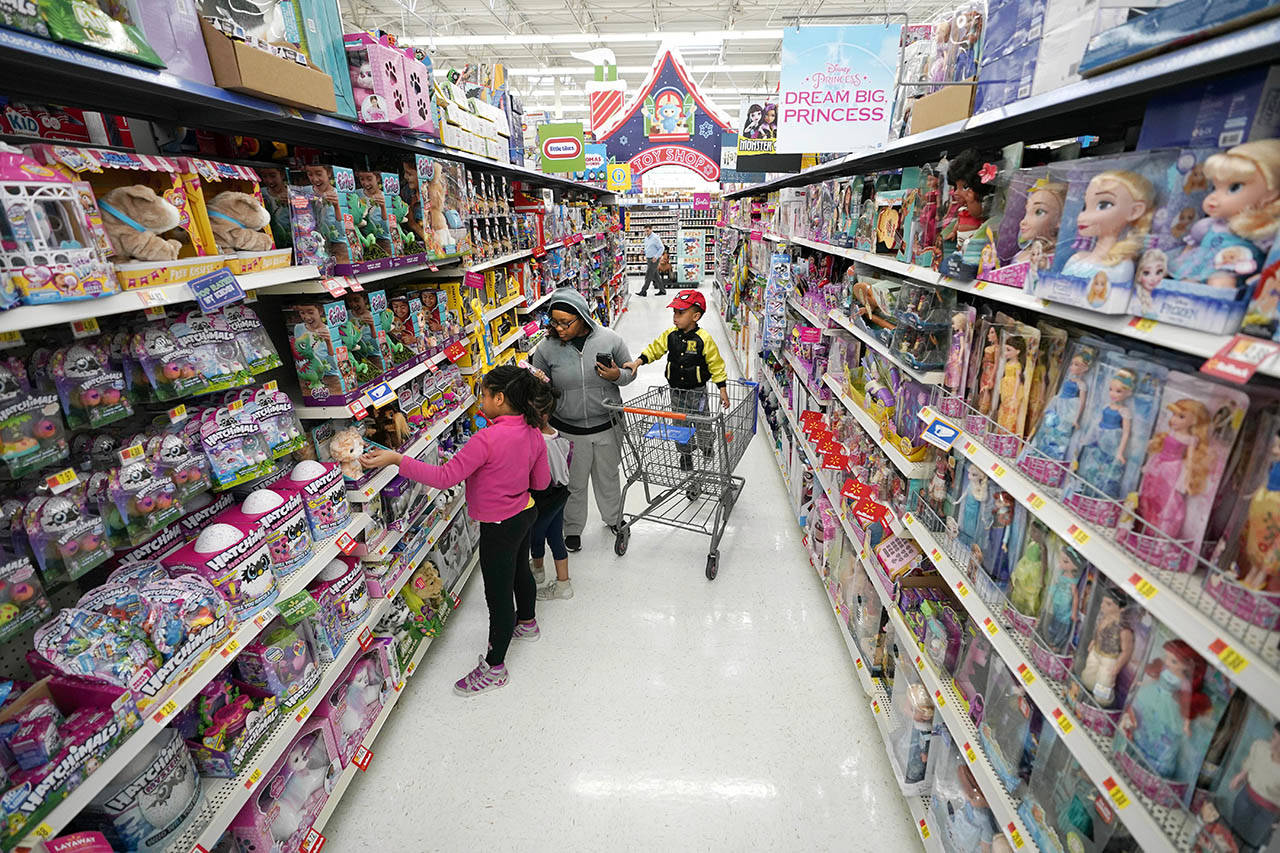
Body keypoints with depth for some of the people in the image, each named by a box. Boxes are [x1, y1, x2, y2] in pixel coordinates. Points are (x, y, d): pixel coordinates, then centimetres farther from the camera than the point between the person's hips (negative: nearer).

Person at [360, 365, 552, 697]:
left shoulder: (487, 439, -30)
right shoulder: (534, 433, -6)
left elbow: (445, 476, -28)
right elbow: (542, 482, 4)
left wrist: (397, 459, -23)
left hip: (500, 528, -8)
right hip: (525, 513, 8)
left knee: (498, 595, 7)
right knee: (520, 570, 30)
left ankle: (494, 667, 25)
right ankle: (526, 622, 55)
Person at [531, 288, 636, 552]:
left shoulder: (610, 339, -11)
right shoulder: (546, 348, -11)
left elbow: (630, 373, 2)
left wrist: (617, 375, -19)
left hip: (607, 425, 1)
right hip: (568, 430, -1)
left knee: (608, 476, 22)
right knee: (573, 483, 16)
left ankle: (613, 517, 49)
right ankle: (572, 528, 40)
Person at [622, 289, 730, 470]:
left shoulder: (704, 339, -17)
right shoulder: (670, 335, -6)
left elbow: (716, 365, -11)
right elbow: (654, 349, 2)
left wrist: (722, 390, -8)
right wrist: (637, 362, -13)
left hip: (697, 390, -3)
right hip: (676, 390, 3)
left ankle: (706, 445, 42)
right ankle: (685, 454, 30)